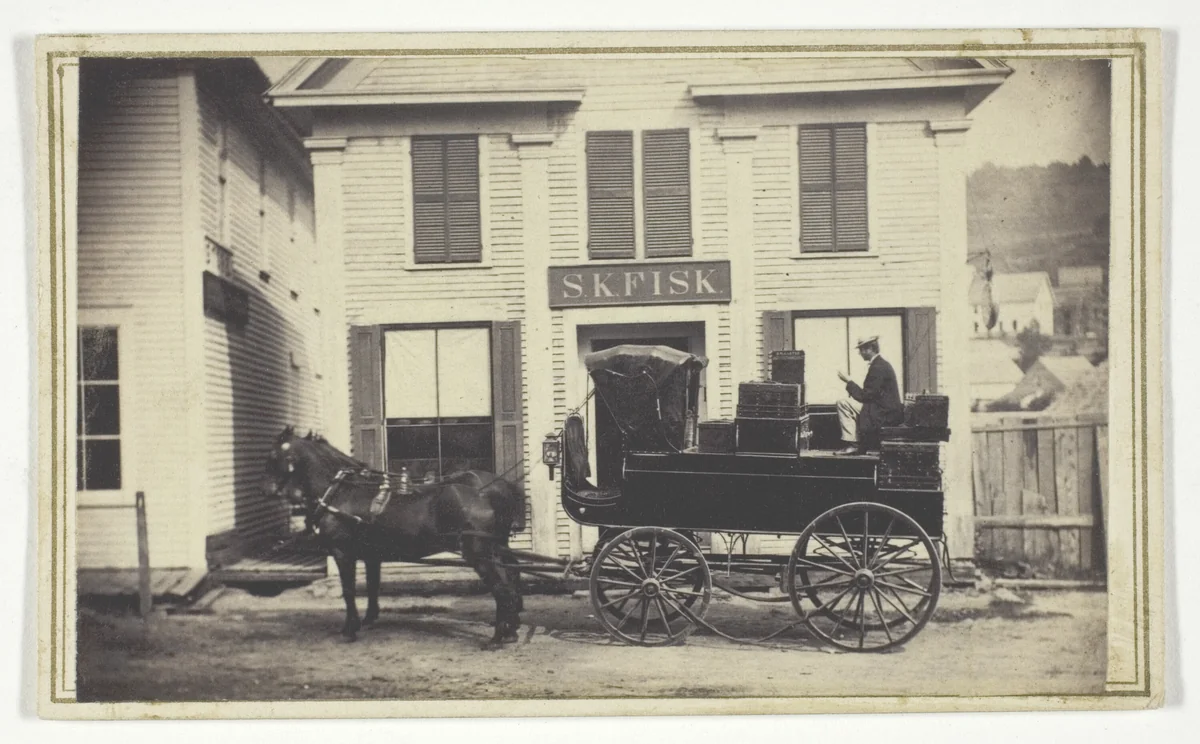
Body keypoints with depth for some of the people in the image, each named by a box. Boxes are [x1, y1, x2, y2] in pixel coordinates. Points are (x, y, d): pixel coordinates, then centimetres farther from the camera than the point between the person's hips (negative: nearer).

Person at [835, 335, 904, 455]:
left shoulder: (878, 367, -17)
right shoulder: (882, 364, 16)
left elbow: (865, 396, -18)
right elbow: (868, 395, 18)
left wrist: (848, 381, -9)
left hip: (883, 415, -11)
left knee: (843, 403, -12)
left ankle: (852, 444, -10)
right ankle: (859, 446, 18)